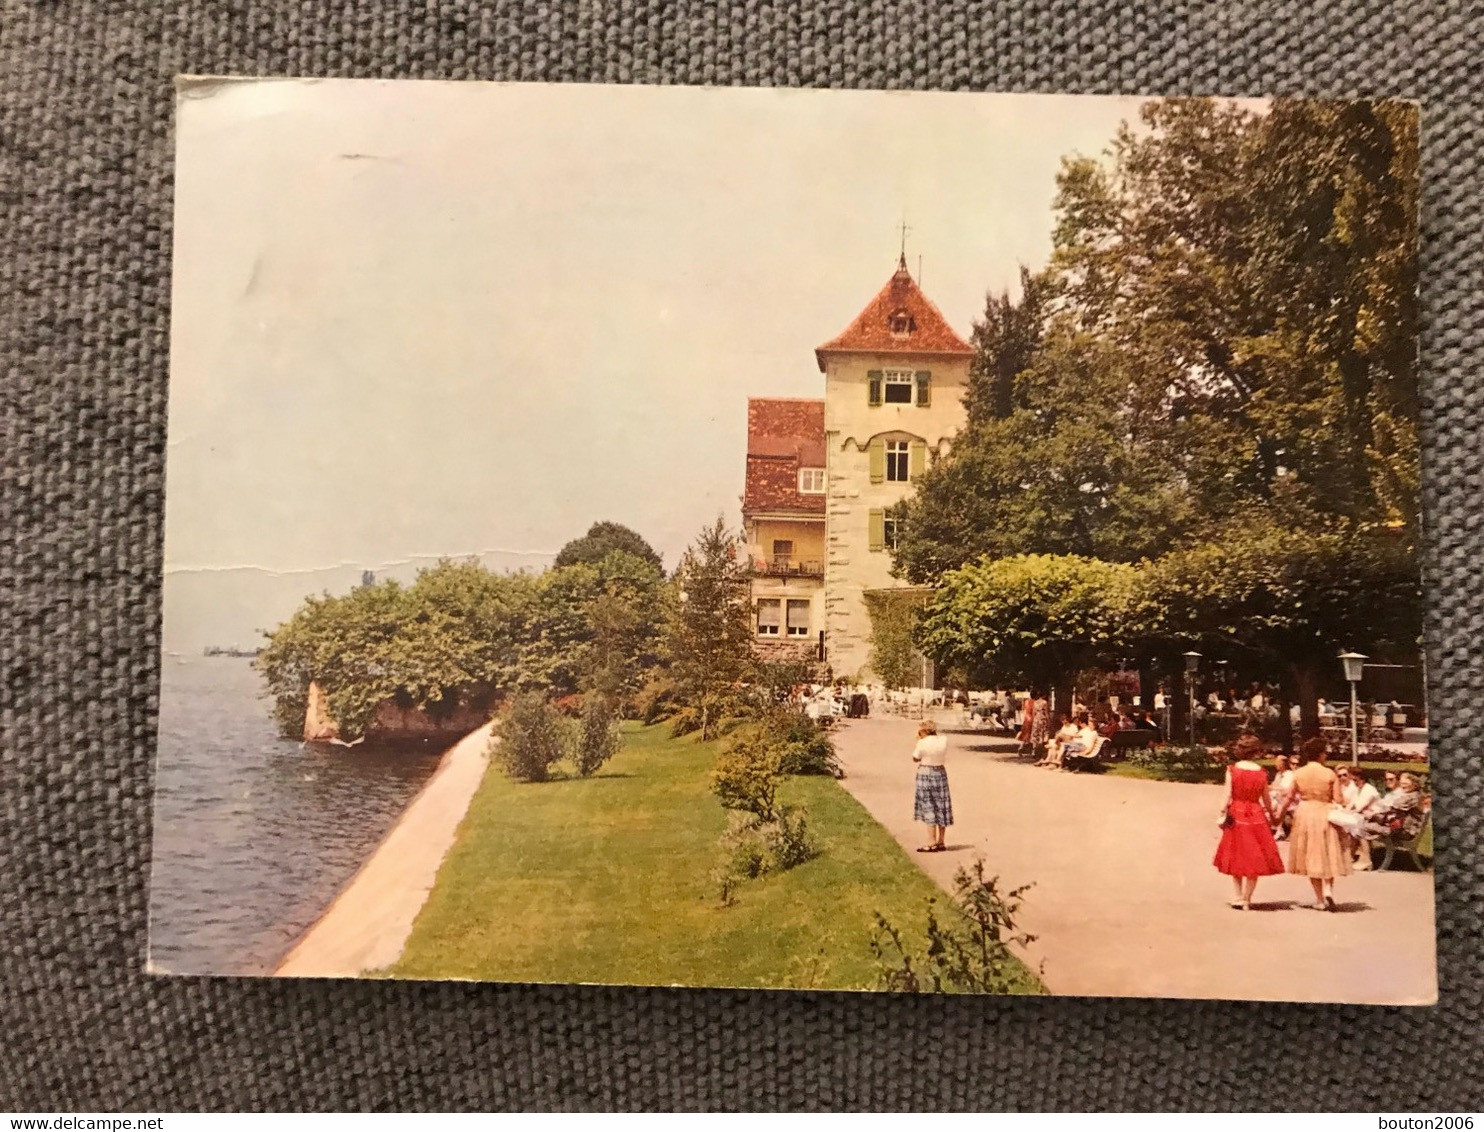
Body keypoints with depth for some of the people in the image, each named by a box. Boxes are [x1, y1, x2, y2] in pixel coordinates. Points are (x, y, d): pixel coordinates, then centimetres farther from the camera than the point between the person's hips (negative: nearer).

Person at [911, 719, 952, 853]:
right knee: (941, 808, 13)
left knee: (928, 808, 0)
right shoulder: (944, 740, -2)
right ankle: (940, 842, 19)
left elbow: (915, 759, -4)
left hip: (926, 774, -5)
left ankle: (932, 843, -1)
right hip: (941, 773, 5)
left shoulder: (922, 743, -16)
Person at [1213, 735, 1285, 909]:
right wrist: (1272, 816, 20)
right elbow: (1266, 798, 5)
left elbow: (1227, 795, -8)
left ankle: (1237, 898, 9)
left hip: (1236, 816, 0)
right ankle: (1246, 900, 8)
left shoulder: (1232, 769, -6)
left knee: (1236, 858, 12)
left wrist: (1223, 814, -2)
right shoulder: (1261, 772, -2)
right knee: (1254, 859, 8)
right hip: (1256, 816, 0)